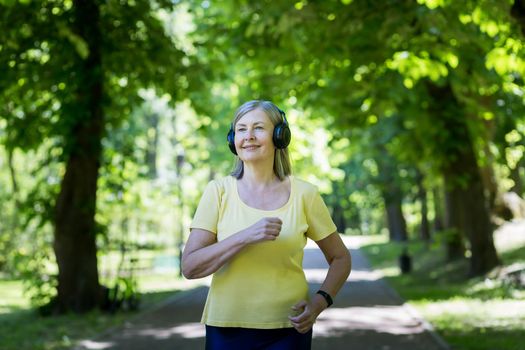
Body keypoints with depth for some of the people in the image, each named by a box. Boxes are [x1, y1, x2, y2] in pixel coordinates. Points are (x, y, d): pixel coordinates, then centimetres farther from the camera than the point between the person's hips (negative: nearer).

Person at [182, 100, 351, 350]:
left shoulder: (304, 194, -2)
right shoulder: (218, 191, -2)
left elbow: (340, 257, 9)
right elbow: (190, 267, -9)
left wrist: (320, 301, -8)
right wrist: (246, 237, -21)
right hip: (227, 328, 0)